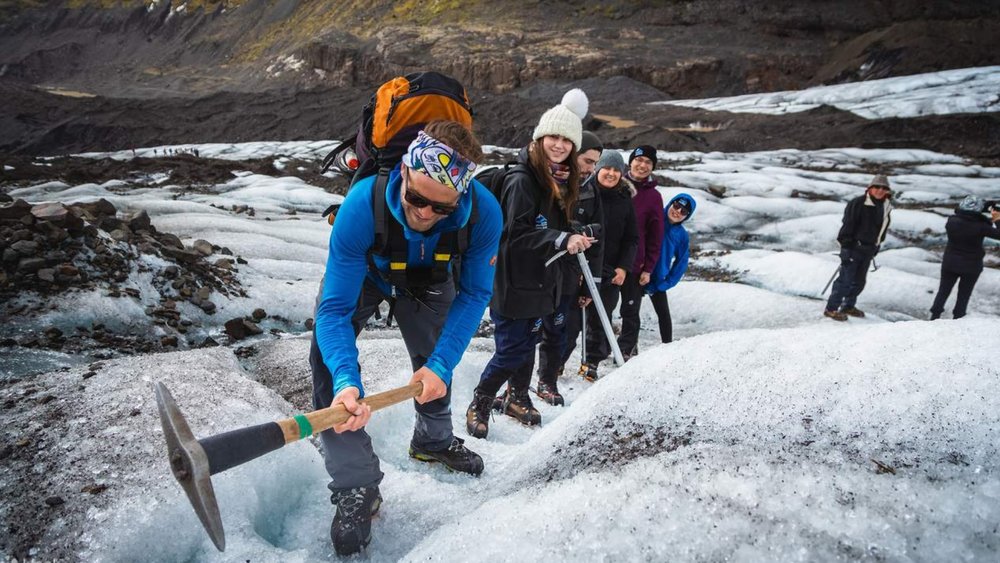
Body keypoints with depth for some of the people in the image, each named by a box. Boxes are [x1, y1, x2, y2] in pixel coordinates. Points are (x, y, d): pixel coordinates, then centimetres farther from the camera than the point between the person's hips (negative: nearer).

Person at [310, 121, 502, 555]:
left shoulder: (485, 213, -36)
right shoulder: (362, 205, -43)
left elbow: (474, 294, -23)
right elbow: (335, 308, -40)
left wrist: (440, 364, -33)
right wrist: (347, 381, -56)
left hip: (428, 279, 2)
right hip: (362, 272, -2)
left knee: (435, 363, 13)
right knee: (328, 358, -20)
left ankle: (434, 440, 47)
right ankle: (356, 487, -7)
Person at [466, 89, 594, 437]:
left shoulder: (563, 181, 8)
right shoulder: (521, 180, -19)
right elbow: (515, 234, -25)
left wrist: (574, 241, -1)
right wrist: (562, 240, -32)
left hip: (542, 279, 8)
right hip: (513, 280, -8)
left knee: (528, 342, 19)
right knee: (512, 350, -4)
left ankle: (516, 398, 38)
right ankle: (478, 407, 16)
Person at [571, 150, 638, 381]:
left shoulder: (625, 200, 8)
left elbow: (632, 238, 12)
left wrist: (623, 266, 0)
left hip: (609, 272, 3)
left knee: (600, 320, 7)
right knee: (571, 318, -2)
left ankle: (591, 364, 21)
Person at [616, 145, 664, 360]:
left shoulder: (653, 197, 0)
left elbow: (656, 236, 2)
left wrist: (648, 268, -1)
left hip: (634, 264, -1)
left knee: (630, 310, 6)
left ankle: (626, 349, 22)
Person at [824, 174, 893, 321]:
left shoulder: (885, 208, 10)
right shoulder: (858, 204, -14)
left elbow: (883, 229, 20)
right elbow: (848, 225, -15)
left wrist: (876, 247, 19)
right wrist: (846, 246, -17)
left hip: (868, 250, 8)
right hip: (853, 248, -8)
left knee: (859, 281, 14)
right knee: (846, 279, -8)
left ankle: (849, 306, 28)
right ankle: (831, 308, -1)